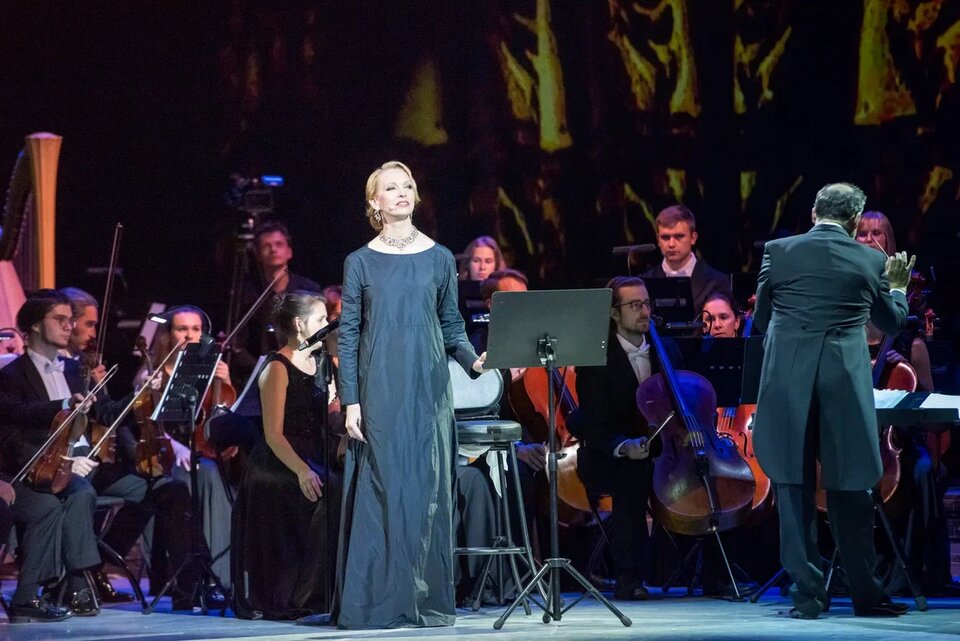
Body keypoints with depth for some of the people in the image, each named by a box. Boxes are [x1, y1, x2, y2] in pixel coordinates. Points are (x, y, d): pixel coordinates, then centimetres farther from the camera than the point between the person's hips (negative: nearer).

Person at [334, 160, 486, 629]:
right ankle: (378, 602, -2)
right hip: (380, 392, -2)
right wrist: (350, 401, -4)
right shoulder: (360, 263, 4)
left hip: (429, 389, 2)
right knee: (381, 489, -5)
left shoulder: (439, 258, 9)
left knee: (428, 490, 1)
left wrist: (474, 361, -7)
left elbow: (452, 325, 13)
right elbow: (348, 335, 3)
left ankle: (426, 599, 6)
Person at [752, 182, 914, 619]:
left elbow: (761, 319, 13)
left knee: (794, 488, 5)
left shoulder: (778, 252, 2)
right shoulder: (869, 261, 1)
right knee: (849, 490, 9)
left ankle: (807, 593, 4)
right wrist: (897, 287, 35)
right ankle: (865, 594, 14)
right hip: (845, 386, 0)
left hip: (788, 384, 0)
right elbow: (892, 322, 16)